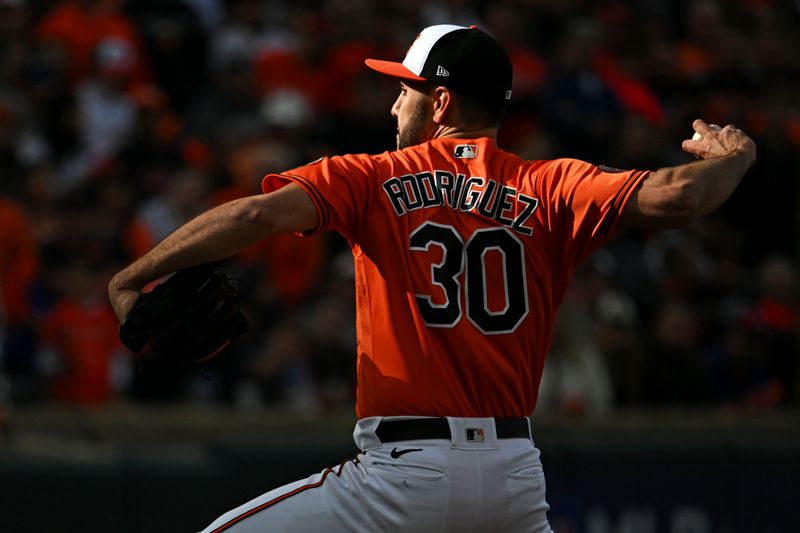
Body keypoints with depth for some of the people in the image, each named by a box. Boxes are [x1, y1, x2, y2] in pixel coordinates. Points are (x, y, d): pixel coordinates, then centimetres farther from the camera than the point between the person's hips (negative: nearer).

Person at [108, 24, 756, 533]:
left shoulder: (373, 180, 2)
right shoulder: (548, 190, 5)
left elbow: (260, 214, -13)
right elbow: (673, 197, -7)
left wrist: (132, 277, -11)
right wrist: (732, 157, 15)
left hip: (405, 473, -4)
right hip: (515, 475, 4)